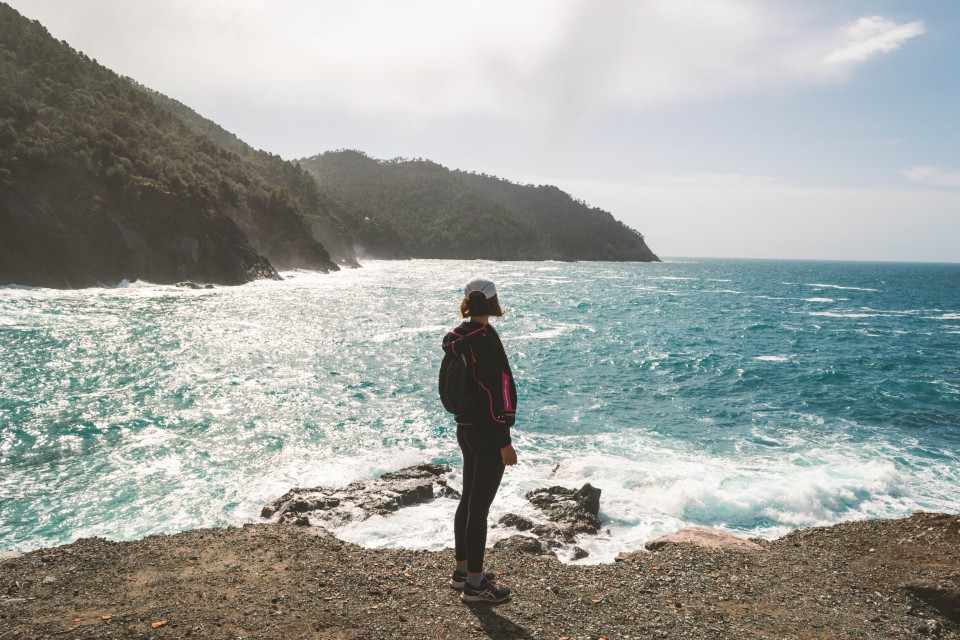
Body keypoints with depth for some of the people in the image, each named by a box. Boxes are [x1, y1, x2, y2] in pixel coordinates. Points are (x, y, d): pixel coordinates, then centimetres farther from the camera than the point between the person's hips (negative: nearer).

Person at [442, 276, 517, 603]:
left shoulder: (457, 336, 7)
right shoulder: (485, 338, -20)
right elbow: (492, 392, -22)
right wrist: (504, 441, -18)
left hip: (465, 428, 9)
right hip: (487, 432, -9)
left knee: (468, 501, 19)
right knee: (480, 507, 0)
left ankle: (462, 570, 32)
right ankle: (474, 584, 12)